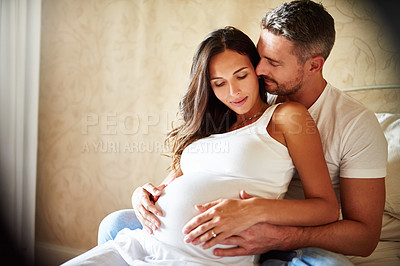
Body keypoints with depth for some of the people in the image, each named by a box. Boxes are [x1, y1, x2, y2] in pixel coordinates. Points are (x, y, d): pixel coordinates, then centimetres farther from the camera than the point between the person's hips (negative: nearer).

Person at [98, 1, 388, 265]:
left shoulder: (356, 125, -11)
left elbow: (365, 236, -15)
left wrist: (278, 238, -33)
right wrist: (155, 193, -17)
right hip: (233, 236, 3)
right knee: (116, 224, -12)